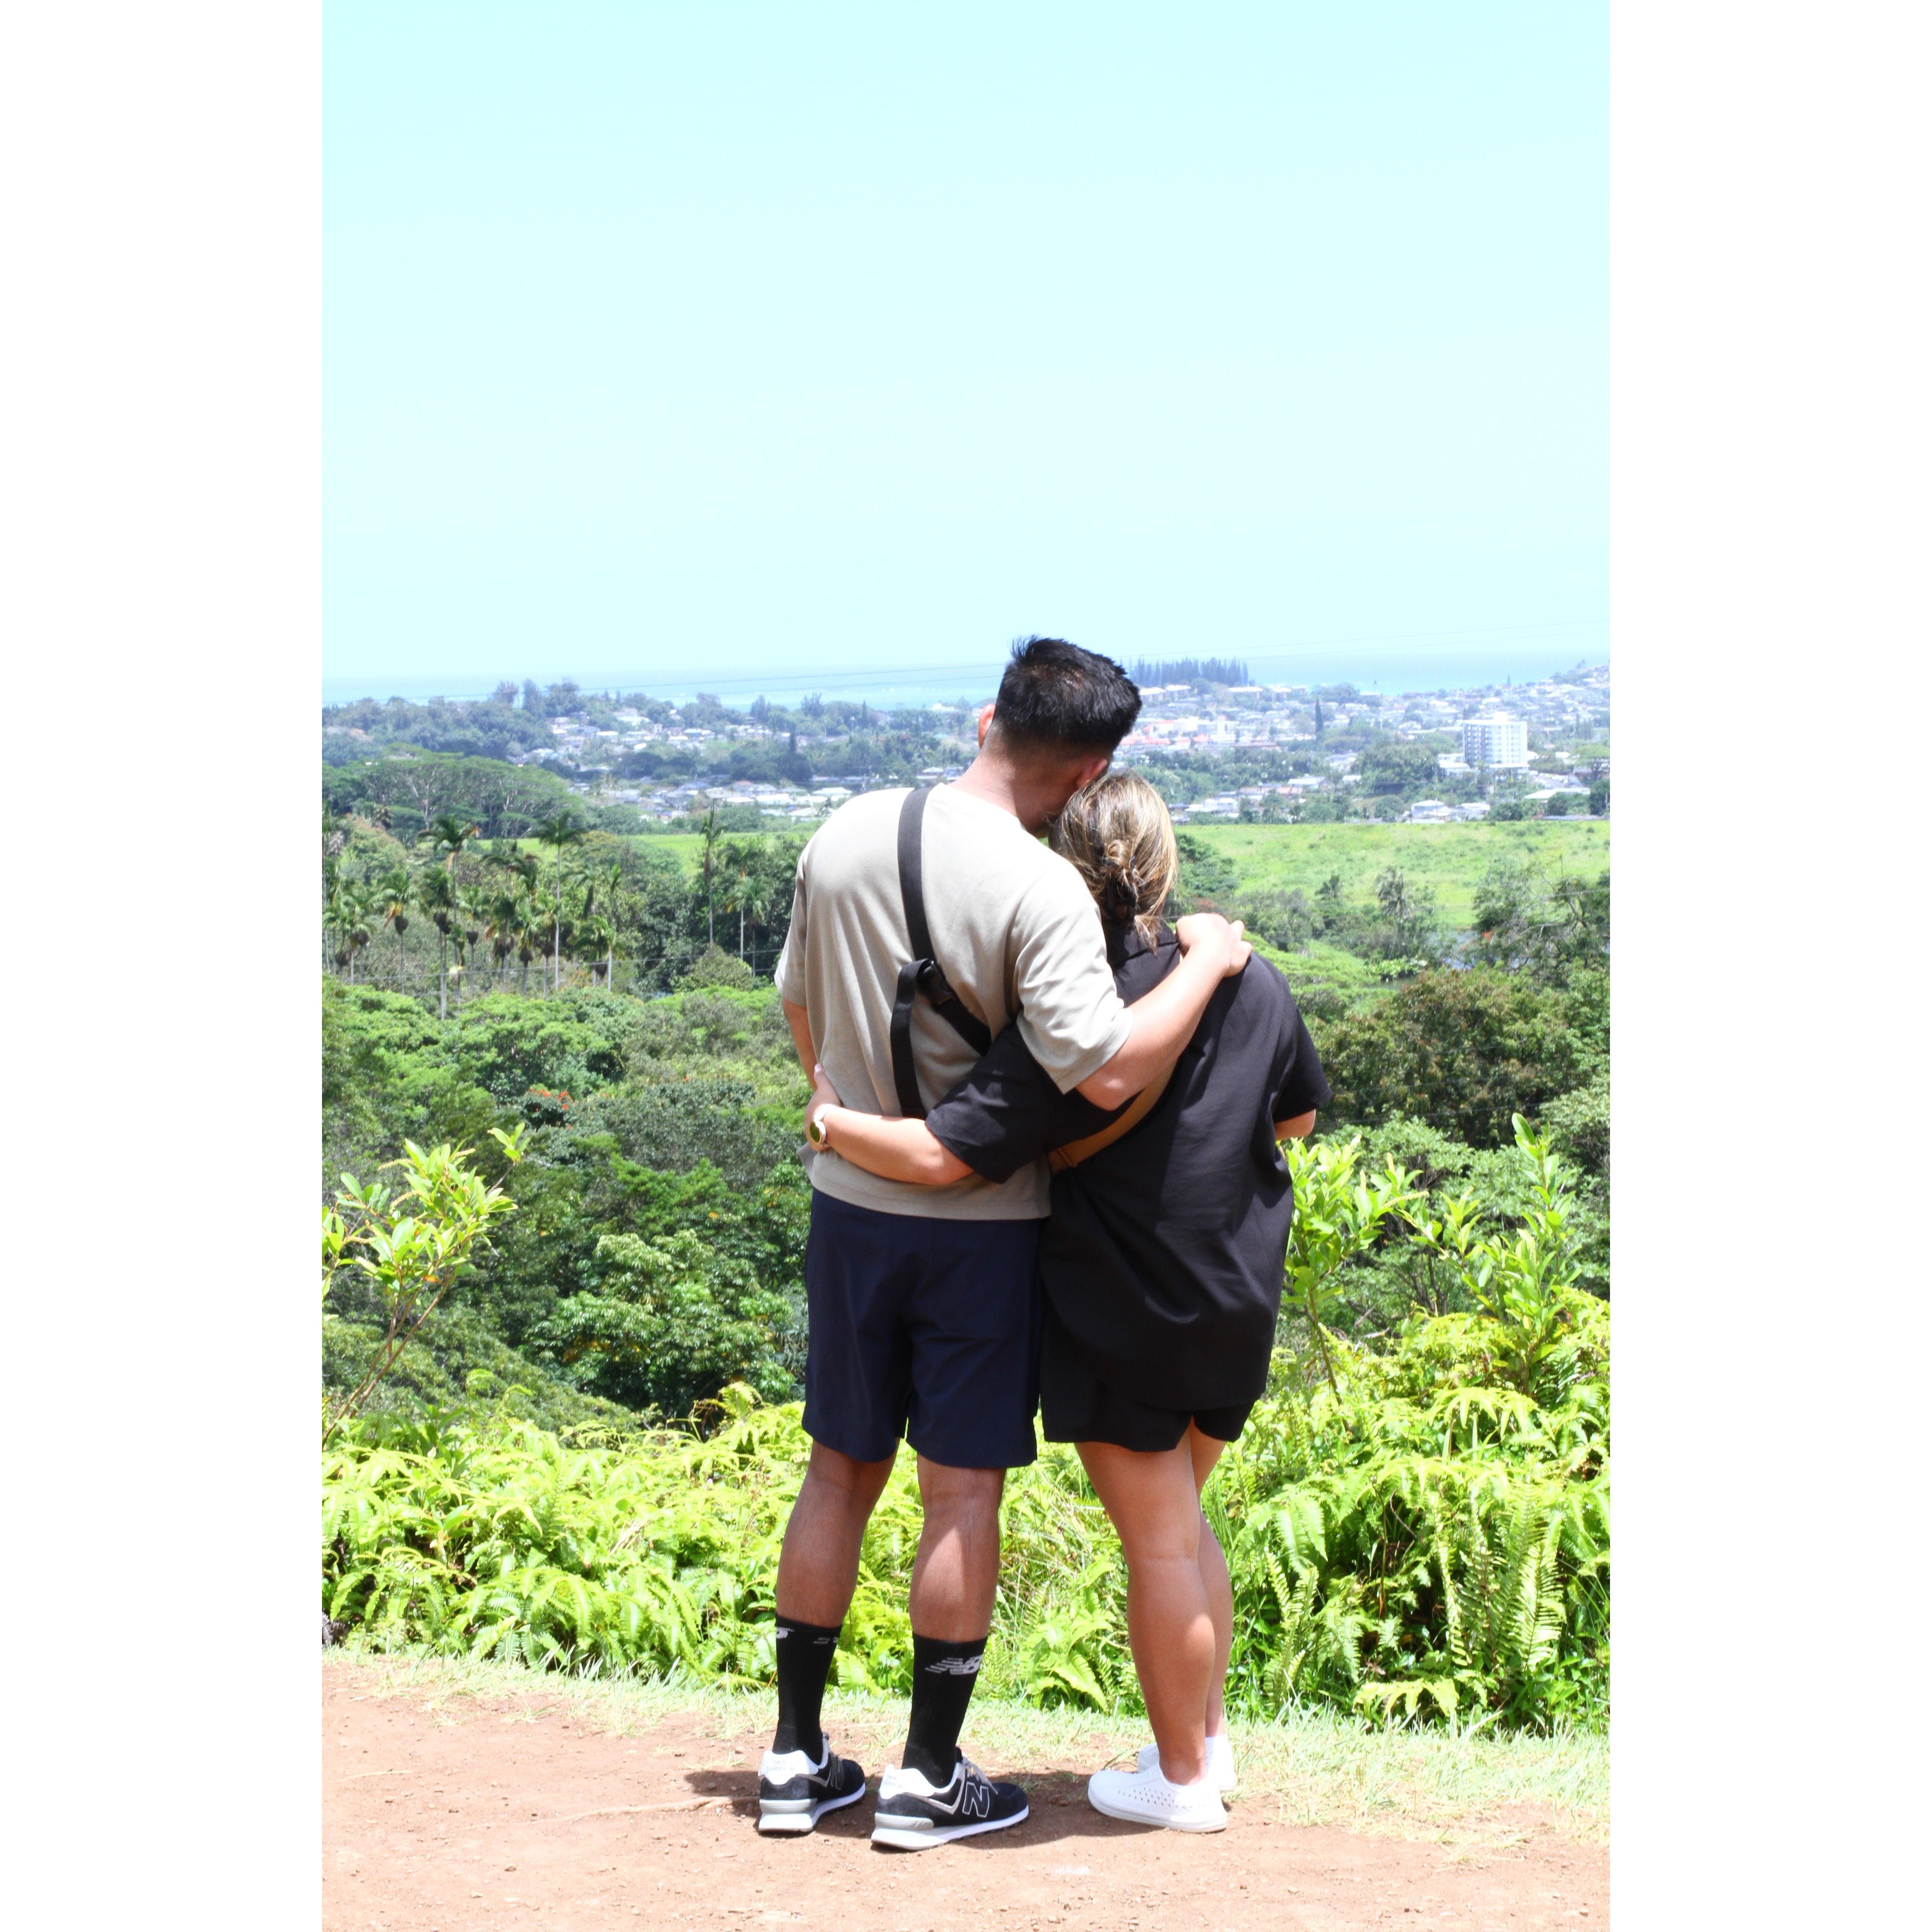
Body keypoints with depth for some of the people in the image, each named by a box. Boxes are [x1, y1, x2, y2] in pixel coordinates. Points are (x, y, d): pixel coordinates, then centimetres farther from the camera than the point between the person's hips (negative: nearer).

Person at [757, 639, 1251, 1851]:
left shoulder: (844, 838, 0)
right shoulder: (1041, 889, -20)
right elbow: (1107, 1072, -28)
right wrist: (1206, 963, -14)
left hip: (851, 1206, 6)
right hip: (982, 1224, -5)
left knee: (842, 1471, 15)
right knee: (963, 1493, 5)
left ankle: (797, 1757, 22)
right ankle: (929, 1777, 13)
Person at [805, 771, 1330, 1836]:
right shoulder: (1254, 986, -4)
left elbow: (941, 1154, -25)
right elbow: (1298, 1113, 13)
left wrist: (832, 1120, -9)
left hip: (1124, 1318, -6)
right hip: (1237, 1304, 6)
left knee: (1157, 1543, 6)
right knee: (1181, 1524, 22)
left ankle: (1182, 1778, 19)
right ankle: (1206, 1737, 31)